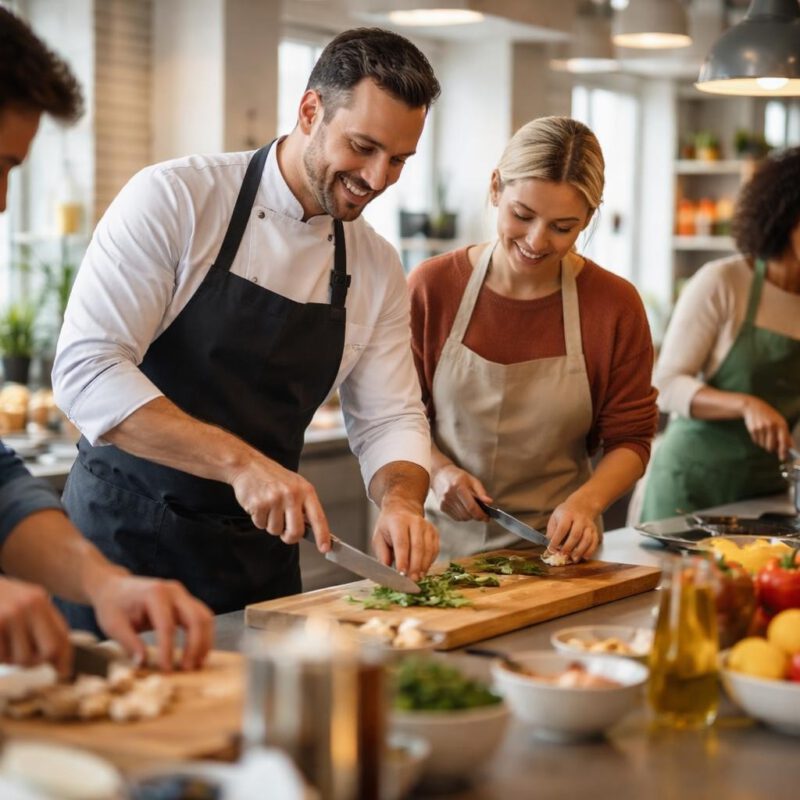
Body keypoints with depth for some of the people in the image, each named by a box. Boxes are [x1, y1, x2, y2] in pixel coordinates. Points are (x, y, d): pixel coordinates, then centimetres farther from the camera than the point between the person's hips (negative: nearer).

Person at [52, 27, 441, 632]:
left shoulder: (379, 270, 4)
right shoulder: (175, 198, -13)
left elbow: (388, 420, 6)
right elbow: (86, 370, -21)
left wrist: (401, 500, -17)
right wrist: (241, 462, -30)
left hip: (260, 557, 5)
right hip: (125, 537, -4)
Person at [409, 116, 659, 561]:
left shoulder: (615, 305, -1)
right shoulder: (432, 287, -1)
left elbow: (630, 440, 4)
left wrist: (587, 500, -14)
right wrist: (437, 469, -9)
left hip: (557, 549, 0)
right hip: (445, 542, 1)